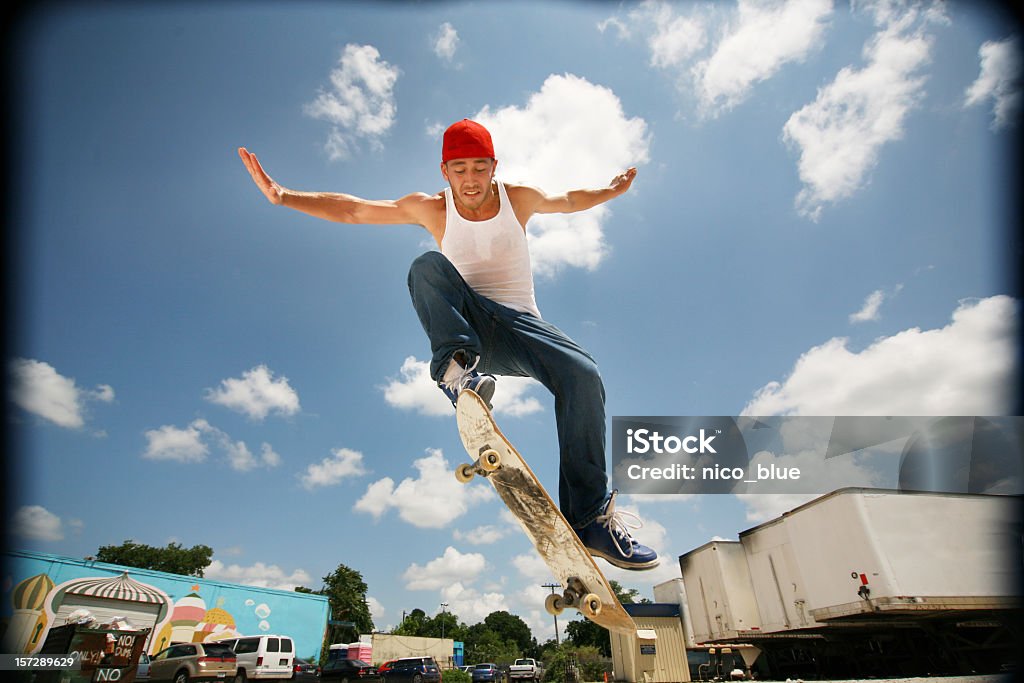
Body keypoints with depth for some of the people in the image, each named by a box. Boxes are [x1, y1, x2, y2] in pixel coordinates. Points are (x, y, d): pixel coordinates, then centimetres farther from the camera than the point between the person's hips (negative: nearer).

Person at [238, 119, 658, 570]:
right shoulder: (431, 209, 2)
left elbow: (567, 201, 26)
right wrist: (282, 196, -7)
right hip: (467, 326, 0)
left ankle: (590, 519, -17)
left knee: (583, 374, -26)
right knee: (428, 265, -26)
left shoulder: (519, 198, 5)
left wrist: (611, 191, 22)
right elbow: (350, 210, 0)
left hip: (518, 324, 1)